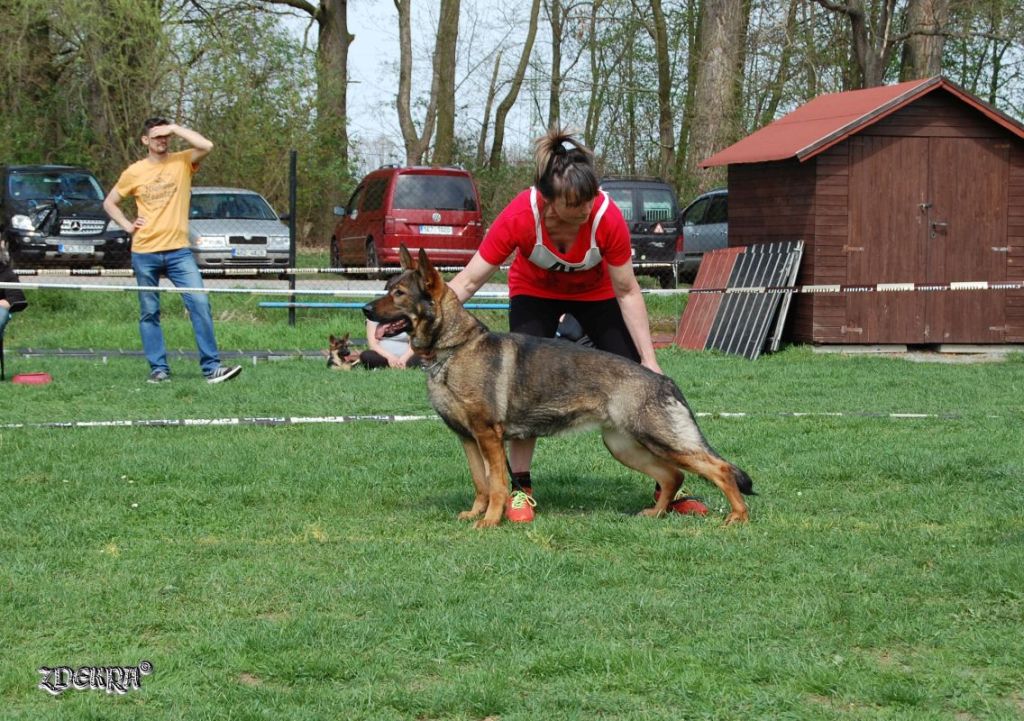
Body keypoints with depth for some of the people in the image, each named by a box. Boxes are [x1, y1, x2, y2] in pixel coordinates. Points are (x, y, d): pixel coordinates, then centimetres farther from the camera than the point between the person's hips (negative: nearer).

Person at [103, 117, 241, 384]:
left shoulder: (182, 162, 3)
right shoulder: (135, 172, 5)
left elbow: (206, 146, -17)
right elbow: (109, 203, 16)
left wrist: (175, 128, -11)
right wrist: (128, 226, 2)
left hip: (178, 251, -1)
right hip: (144, 253, 1)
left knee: (200, 304, -11)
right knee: (149, 312, 4)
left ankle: (211, 367, -9)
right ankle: (158, 368, 11)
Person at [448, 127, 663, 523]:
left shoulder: (607, 216, -35)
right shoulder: (520, 215, -37)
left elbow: (626, 291, -22)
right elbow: (469, 280, -31)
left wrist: (649, 360, -22)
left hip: (596, 294, 1)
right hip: (534, 293, -1)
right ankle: (521, 488, -3)